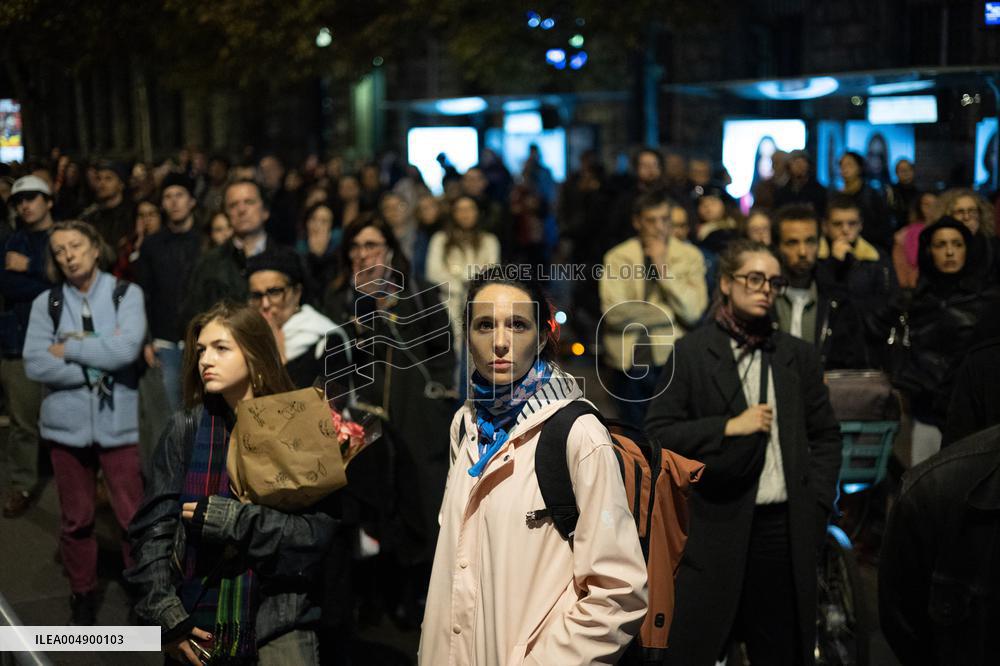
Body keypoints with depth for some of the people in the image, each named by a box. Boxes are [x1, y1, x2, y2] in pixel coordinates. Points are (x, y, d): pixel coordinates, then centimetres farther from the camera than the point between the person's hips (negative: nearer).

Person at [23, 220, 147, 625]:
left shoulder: (126, 294, -1)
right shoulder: (46, 303, 3)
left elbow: (127, 349, -17)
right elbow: (35, 365, -9)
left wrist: (68, 350, -9)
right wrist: (98, 359, -13)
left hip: (118, 421, -2)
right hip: (67, 422, 2)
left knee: (132, 514, 1)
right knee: (76, 517, 12)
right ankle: (82, 593, 28)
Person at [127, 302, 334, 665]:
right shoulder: (187, 428, -1)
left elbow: (317, 532, -10)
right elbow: (154, 526, -2)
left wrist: (234, 520, -19)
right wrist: (166, 615, -10)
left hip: (278, 616, -1)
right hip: (199, 620, 2)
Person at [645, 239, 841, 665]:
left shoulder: (798, 355, 10)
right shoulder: (690, 352, -1)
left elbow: (826, 435, 14)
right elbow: (658, 432, -4)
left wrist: (816, 507, 4)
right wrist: (728, 427, -13)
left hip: (786, 526, 3)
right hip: (716, 529, -3)